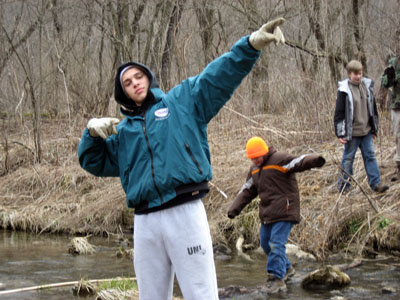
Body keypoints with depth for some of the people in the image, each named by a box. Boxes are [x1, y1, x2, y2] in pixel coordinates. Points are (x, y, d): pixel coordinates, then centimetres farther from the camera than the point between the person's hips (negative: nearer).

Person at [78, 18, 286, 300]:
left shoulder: (182, 101, 9)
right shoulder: (123, 130, 22)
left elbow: (219, 75, -3)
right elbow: (94, 162, 25)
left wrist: (251, 44, -19)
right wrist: (92, 132, 4)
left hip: (185, 212, -5)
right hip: (146, 222, 5)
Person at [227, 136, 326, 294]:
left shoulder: (280, 159, -10)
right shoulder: (254, 169, 16)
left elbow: (299, 161, -26)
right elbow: (247, 191, 22)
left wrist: (315, 160, -47)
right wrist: (234, 209, 13)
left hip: (284, 211, -9)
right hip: (267, 214, 9)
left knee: (276, 244, -14)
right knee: (265, 243, 14)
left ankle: (277, 278, -10)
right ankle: (286, 268, 32)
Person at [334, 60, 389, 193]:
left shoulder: (367, 86, 5)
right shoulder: (344, 90, -11)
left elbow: (372, 108, 15)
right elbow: (339, 113, -10)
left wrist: (374, 128, 16)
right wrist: (340, 134, -12)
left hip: (366, 131, 5)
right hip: (352, 132, -5)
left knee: (370, 156, 5)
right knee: (348, 158, 4)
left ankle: (376, 183, 8)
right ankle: (343, 185, 14)